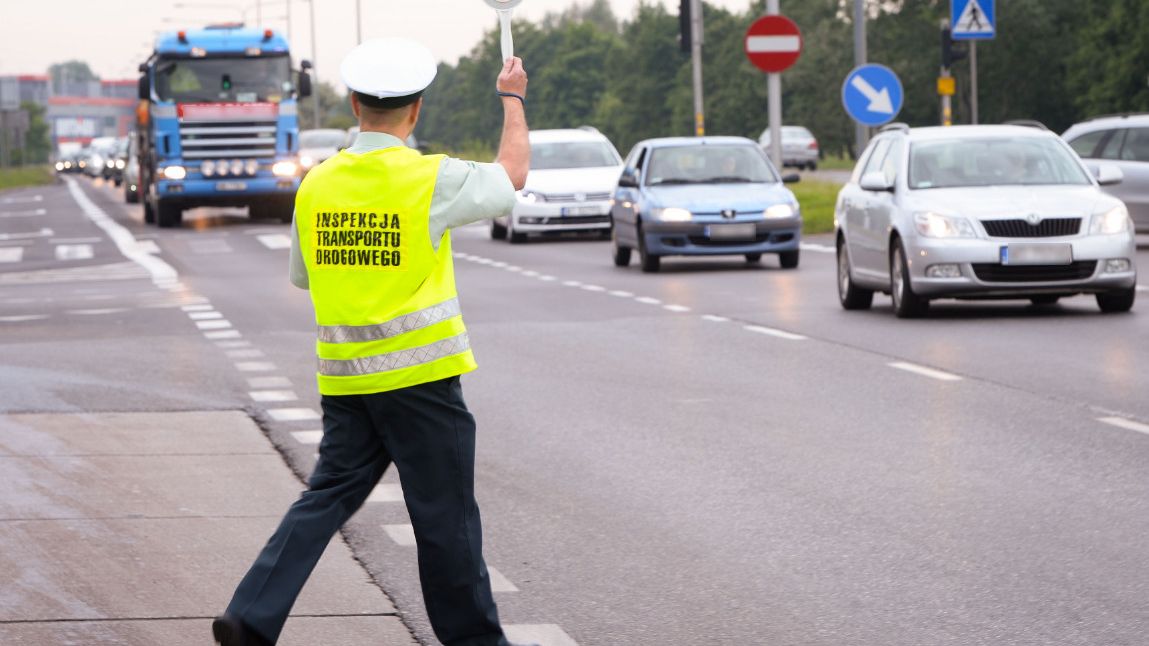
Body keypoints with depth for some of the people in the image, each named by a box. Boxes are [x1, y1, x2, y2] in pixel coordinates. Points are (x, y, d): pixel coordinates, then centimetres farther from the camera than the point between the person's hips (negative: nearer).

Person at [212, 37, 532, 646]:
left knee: (329, 495, 11)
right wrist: (512, 99, 21)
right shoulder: (432, 179, -11)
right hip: (417, 372, -5)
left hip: (343, 378, 5)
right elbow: (512, 175, 8)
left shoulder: (316, 185, 4)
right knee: (444, 510, 5)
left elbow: (303, 275, 18)